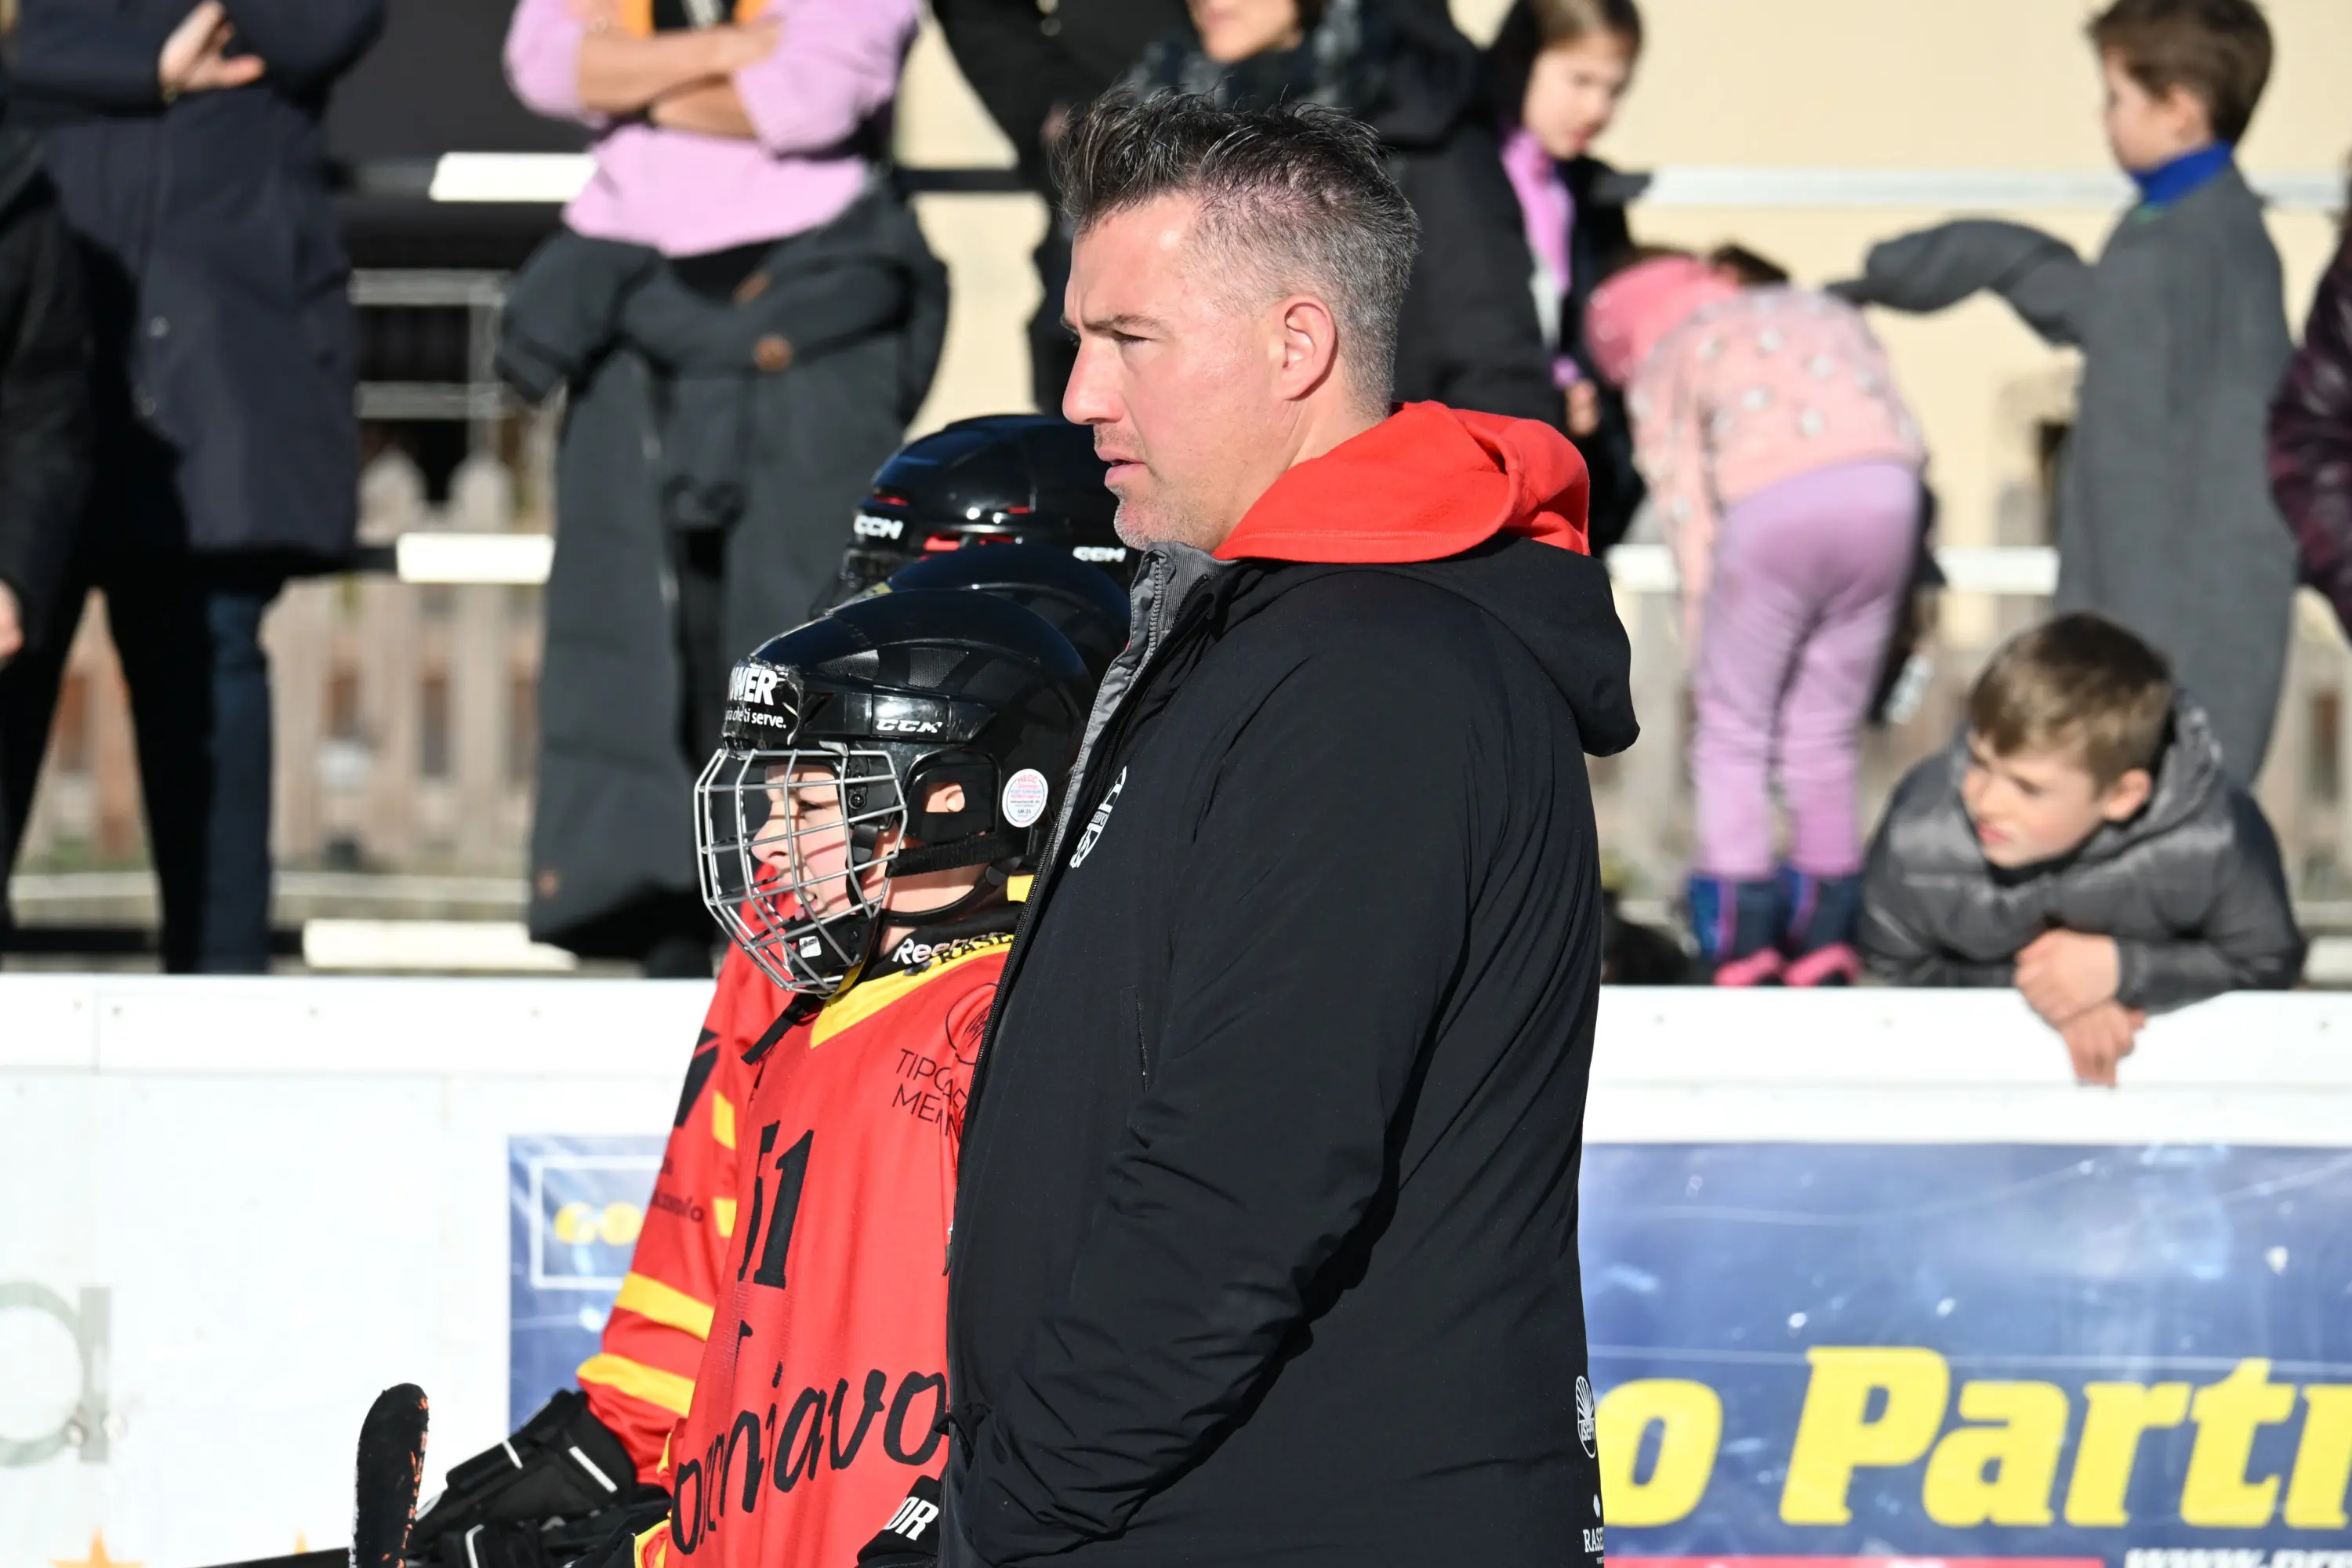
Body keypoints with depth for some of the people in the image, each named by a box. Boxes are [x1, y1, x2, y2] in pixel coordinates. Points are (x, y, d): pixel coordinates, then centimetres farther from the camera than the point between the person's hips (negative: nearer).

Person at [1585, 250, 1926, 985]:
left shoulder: (1664, 364, 20)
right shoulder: (1826, 311, 31)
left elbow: (1688, 513, 12)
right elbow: (1902, 430, 20)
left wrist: (1704, 654, 14)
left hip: (1774, 504, -4)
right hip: (1885, 491, 4)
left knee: (1731, 736, 9)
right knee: (1826, 737, 17)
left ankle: (1744, 955, 2)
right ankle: (1827, 944, 16)